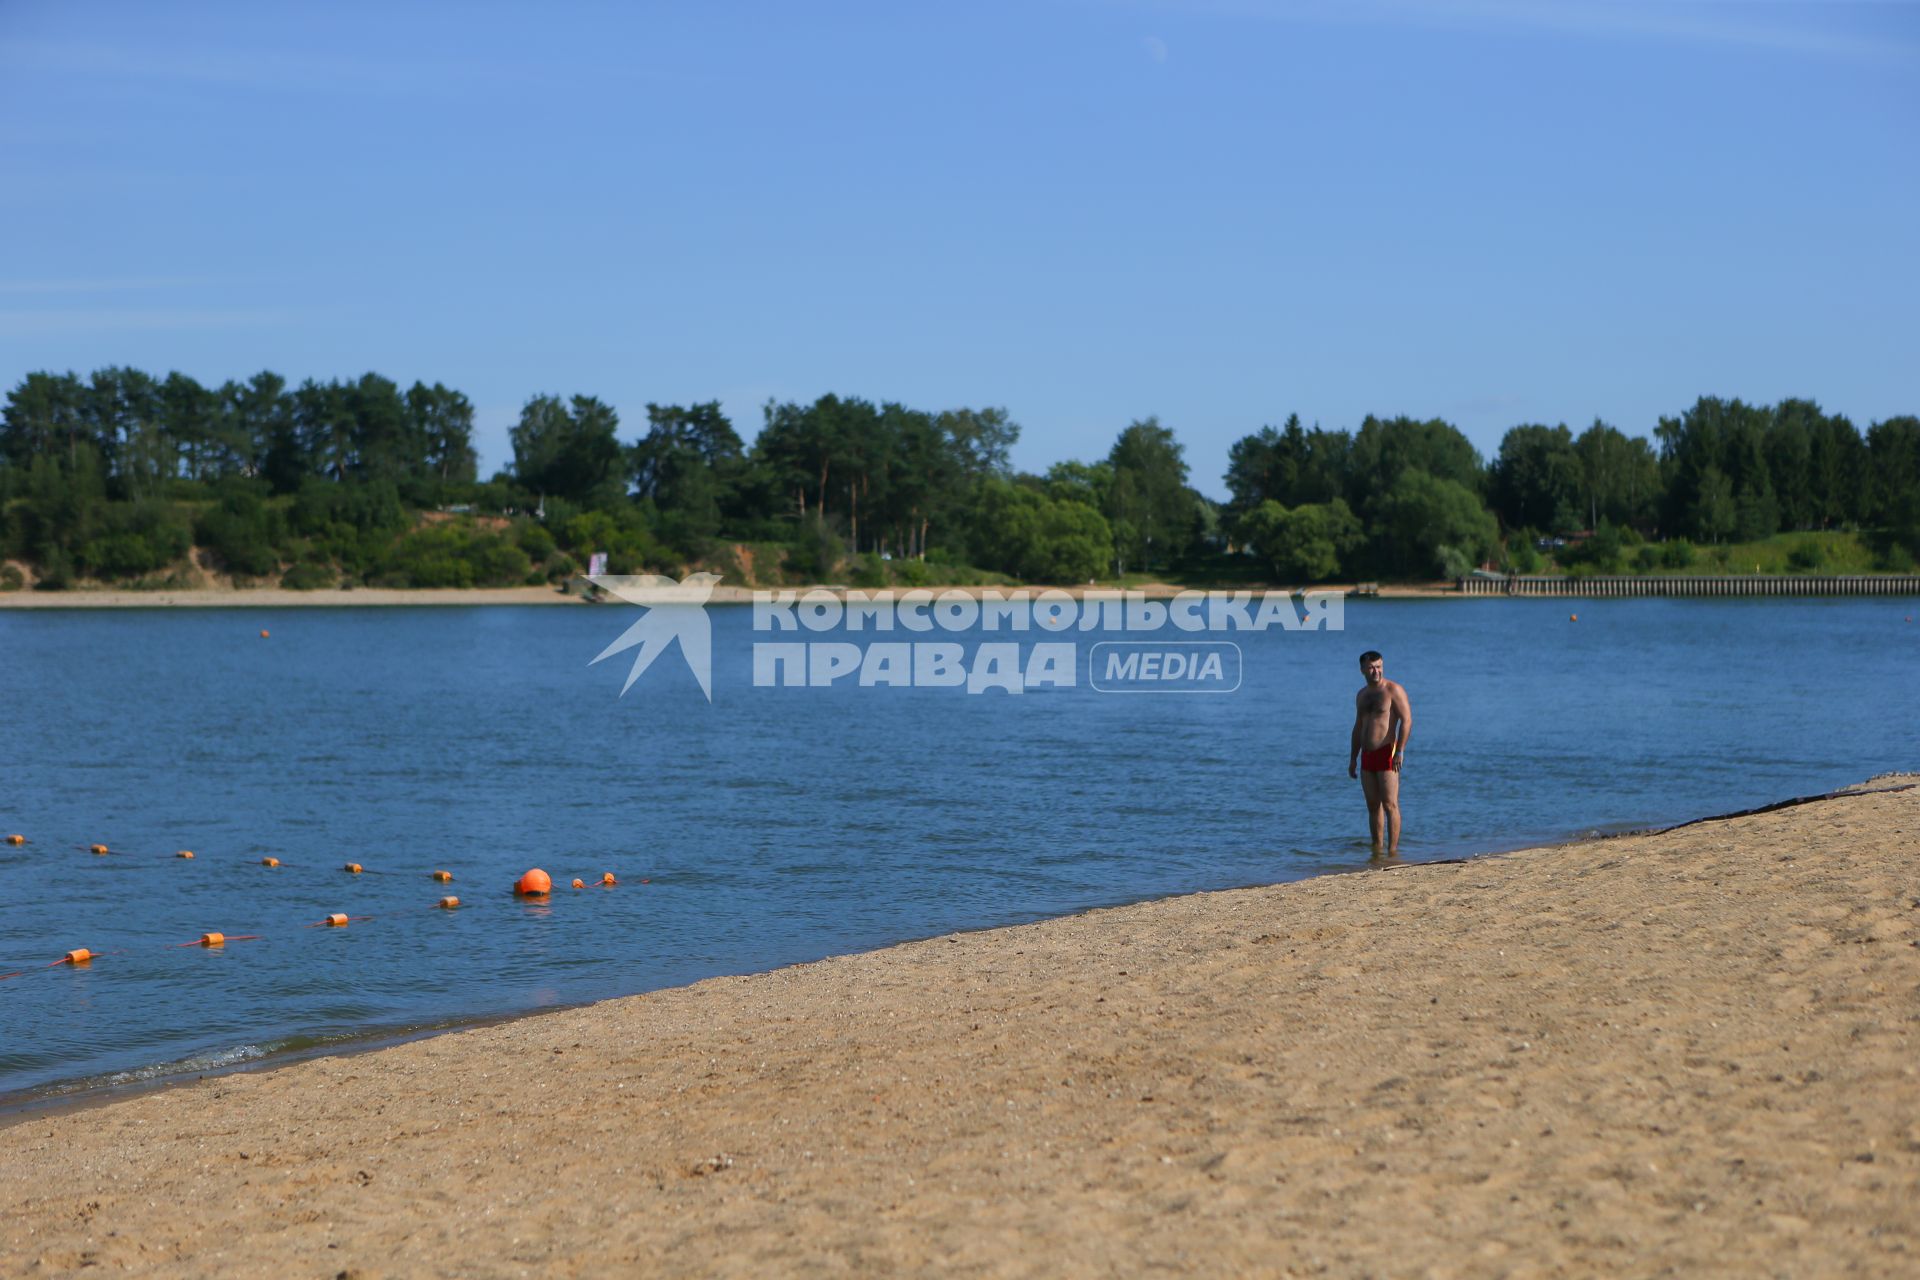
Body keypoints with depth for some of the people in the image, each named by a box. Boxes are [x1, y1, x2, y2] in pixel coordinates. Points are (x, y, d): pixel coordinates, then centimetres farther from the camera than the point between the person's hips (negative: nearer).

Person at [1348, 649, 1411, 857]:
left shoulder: (1393, 690, -5)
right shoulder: (1362, 695, 17)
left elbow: (1406, 719, -13)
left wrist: (1400, 751, -21)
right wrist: (1353, 759, 18)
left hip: (1387, 753, -7)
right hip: (1367, 755, 7)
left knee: (1390, 804, -10)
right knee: (1373, 806, 8)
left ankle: (1393, 850, -10)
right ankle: (1376, 849, 13)